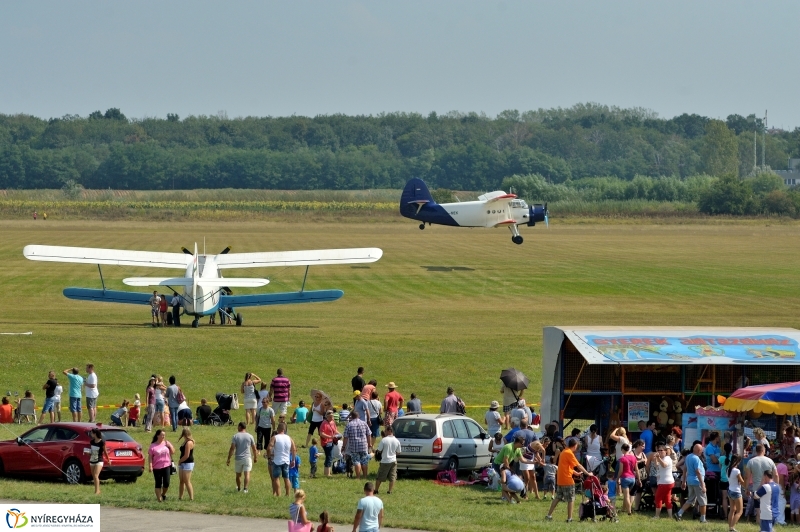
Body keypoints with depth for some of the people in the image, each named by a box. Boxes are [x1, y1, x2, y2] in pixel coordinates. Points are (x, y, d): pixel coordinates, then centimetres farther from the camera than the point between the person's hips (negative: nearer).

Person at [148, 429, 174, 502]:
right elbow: (150, 457, -4)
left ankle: (163, 494, 24)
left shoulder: (166, 443, 7)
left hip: (166, 466, 2)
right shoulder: (153, 446, -3)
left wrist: (169, 446, -4)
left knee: (166, 483, -4)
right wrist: (150, 466, -14)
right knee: (158, 484, 3)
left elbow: (173, 452, 12)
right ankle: (159, 498, 10)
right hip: (157, 467, -2)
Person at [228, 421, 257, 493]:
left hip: (238, 458, 0)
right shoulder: (249, 436, 1)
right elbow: (254, 449, 4)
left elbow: (232, 449, -9)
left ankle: (239, 488, 31)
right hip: (247, 458, 0)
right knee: (247, 474, -5)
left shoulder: (235, 436, -4)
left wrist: (229, 459, -5)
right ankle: (245, 488, -21)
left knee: (238, 474, 17)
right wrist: (255, 457, 19)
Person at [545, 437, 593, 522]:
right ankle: (569, 518, 0)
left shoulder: (564, 452, 14)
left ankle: (549, 515, 14)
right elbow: (578, 465, -13)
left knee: (557, 498, 15)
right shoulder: (569, 453, -14)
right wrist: (588, 473, -6)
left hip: (560, 480, 9)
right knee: (571, 499, 0)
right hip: (567, 480, -9)